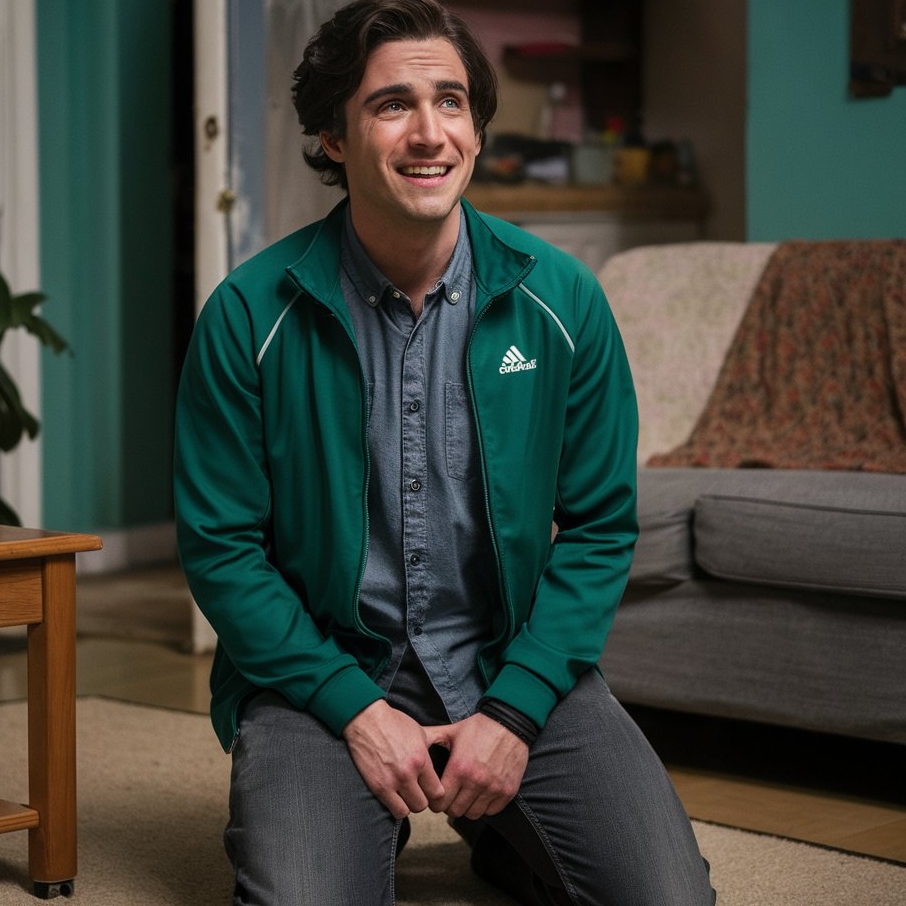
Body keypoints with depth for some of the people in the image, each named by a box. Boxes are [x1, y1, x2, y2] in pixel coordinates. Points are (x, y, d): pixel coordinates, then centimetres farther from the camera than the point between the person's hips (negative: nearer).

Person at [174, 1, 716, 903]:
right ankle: (371, 830, 10)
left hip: (518, 661, 2)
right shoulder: (249, 314, -8)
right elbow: (219, 547, -4)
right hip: (322, 670, -1)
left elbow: (599, 528, 2)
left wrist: (513, 711, -10)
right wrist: (354, 709, -13)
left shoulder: (561, 299, -3)